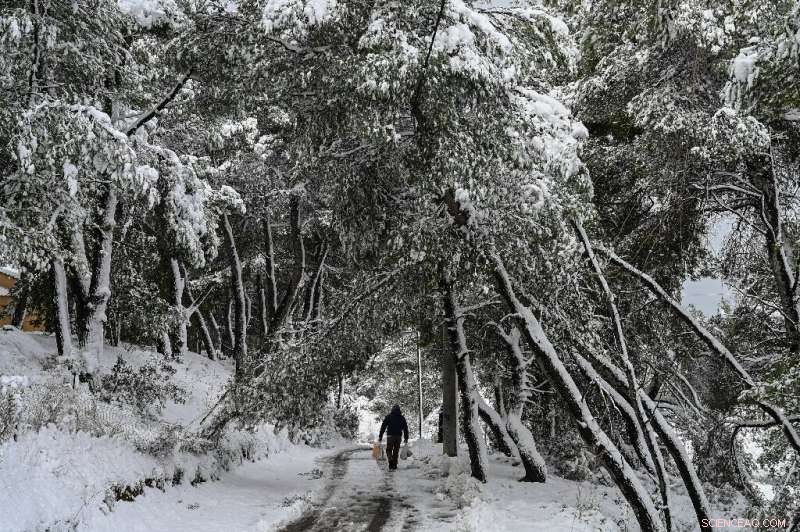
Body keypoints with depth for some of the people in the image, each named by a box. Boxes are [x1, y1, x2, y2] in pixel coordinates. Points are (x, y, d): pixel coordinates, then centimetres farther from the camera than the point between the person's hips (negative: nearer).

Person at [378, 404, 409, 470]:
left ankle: (391, 462, -18)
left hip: (390, 436, -2)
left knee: (389, 450, 4)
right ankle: (394, 465, 12)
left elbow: (383, 426, 0)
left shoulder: (388, 417, 5)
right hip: (398, 436, 2)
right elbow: (405, 428, 11)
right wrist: (406, 438, 14)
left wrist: (380, 436, 1)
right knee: (396, 451, 12)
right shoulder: (402, 418, 12)